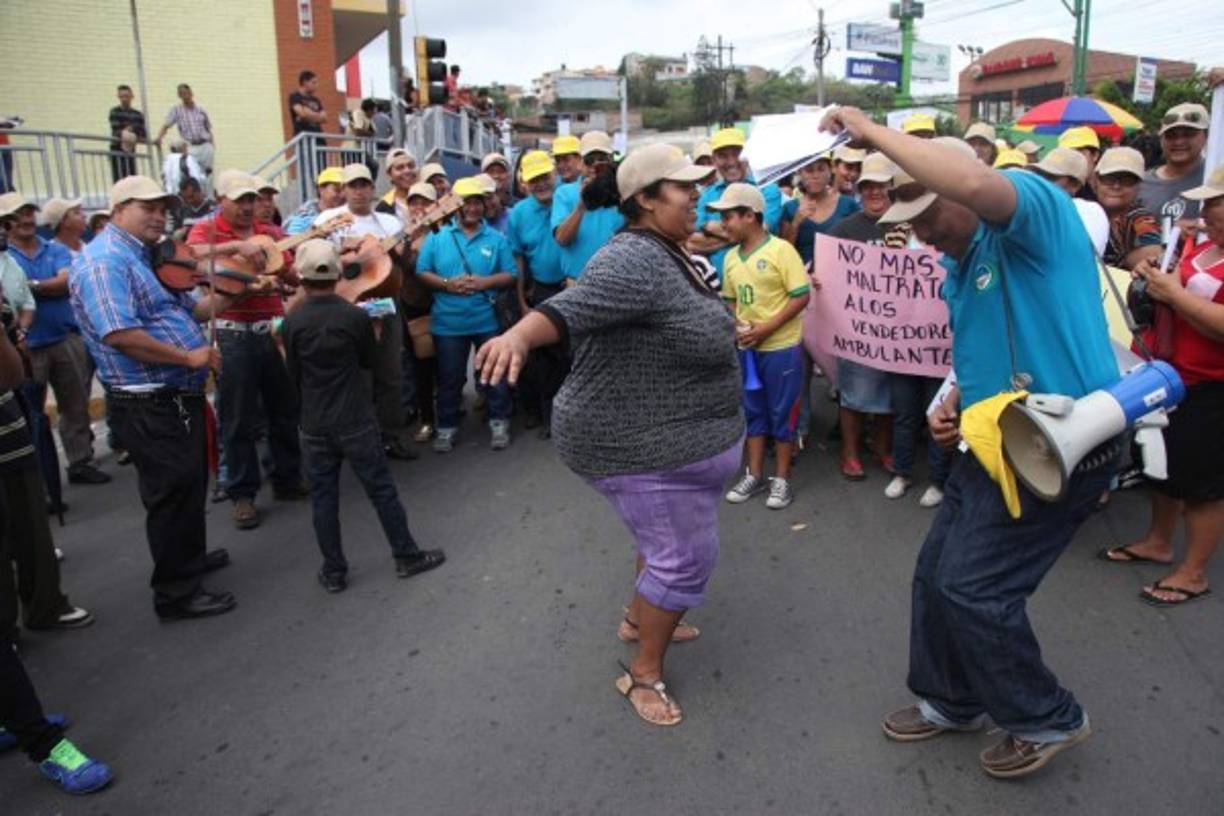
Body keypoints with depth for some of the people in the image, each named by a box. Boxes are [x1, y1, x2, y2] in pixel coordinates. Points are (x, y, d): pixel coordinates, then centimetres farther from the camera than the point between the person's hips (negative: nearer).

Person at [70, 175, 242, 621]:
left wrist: (218, 299, 0)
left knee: (191, 483, 22)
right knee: (173, 490, -2)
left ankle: (190, 556, 41)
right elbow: (119, 334, -28)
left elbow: (186, 309, 18)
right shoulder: (104, 261, -17)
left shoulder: (147, 256, 16)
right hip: (149, 403, -10)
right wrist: (188, 356, -21)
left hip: (179, 394, 10)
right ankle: (176, 592, 11)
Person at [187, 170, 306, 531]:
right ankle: (242, 493, 11)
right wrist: (236, 246, -32)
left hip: (273, 328, 4)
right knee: (238, 419, 1)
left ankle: (288, 479, 26)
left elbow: (293, 275, 11)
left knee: (284, 410, 12)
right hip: (233, 334, -4)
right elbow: (195, 253, -22)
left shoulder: (269, 232, 12)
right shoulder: (205, 230, 0)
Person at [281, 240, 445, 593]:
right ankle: (407, 556, 17)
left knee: (323, 496, 10)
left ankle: (334, 571, 18)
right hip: (356, 421, -2)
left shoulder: (292, 322, -7)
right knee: (381, 489, 8)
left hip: (315, 425, 2)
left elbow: (293, 374, 3)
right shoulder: (356, 316, -12)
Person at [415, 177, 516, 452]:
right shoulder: (437, 236, 2)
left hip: (488, 320, 0)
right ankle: (447, 427, 23)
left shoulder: (496, 239, 4)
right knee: (449, 378, 11)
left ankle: (499, 422, 24)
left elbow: (511, 275, 0)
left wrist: (484, 282, -16)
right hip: (448, 322, 0)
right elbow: (421, 273, -1)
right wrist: (447, 284, -16)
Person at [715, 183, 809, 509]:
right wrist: (735, 325, -4)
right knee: (754, 411, 14)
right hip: (747, 348, 6)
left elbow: (802, 296, -14)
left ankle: (782, 479, 17)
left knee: (781, 413, 5)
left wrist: (766, 329, -19)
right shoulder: (731, 257, 6)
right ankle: (754, 475, 26)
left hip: (780, 347, -6)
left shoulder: (781, 250, -13)